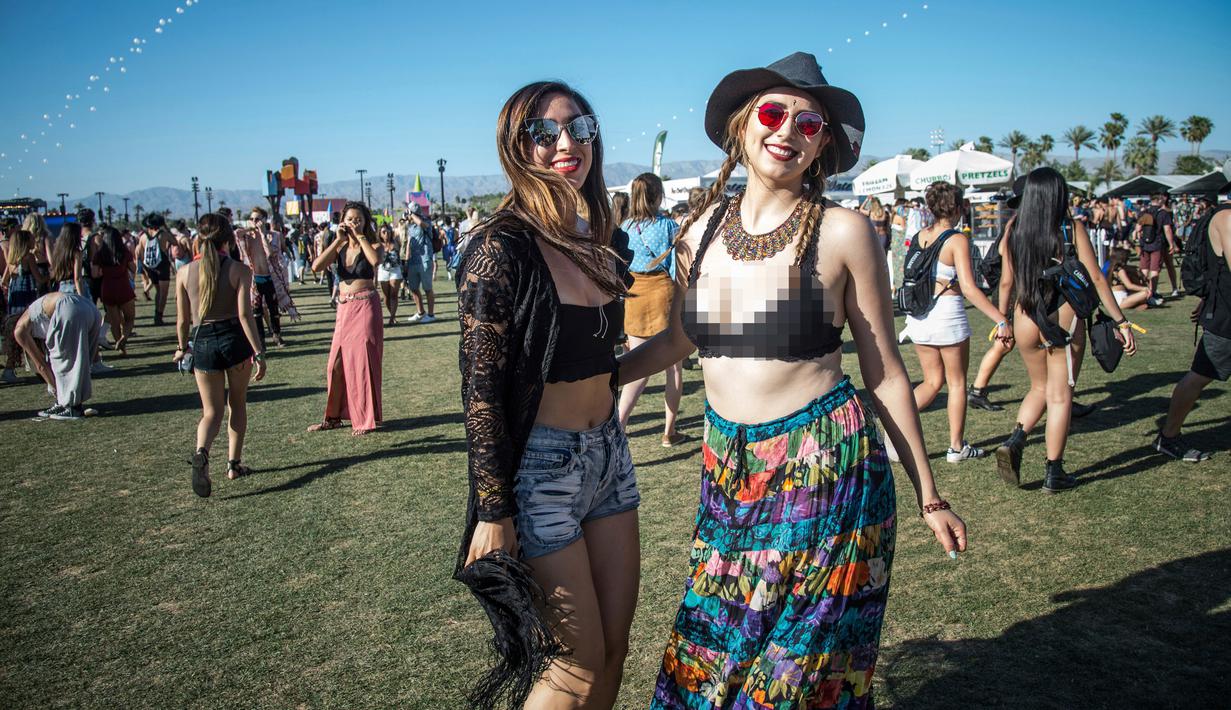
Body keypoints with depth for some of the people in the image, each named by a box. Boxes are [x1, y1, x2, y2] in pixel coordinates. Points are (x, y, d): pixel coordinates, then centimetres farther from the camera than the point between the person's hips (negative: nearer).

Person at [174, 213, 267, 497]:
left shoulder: (185, 272, -1)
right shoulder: (239, 270, -8)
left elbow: (182, 319, 4)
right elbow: (245, 315, -14)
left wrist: (182, 347, 20)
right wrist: (258, 352, -11)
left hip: (201, 342, 1)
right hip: (235, 338, -1)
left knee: (211, 410, 10)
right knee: (237, 403, 19)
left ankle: (202, 452, -19)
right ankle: (234, 463, 22)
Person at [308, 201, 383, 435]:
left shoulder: (372, 246, -1)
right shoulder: (339, 248, 8)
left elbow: (376, 260, -26)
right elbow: (316, 266, -9)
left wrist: (360, 236, -15)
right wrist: (338, 240, -8)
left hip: (365, 307, -4)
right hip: (344, 309, 4)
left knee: (363, 361, -2)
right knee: (337, 363, 7)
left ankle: (366, 418, 8)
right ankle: (334, 416, 19)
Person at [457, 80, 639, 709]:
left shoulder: (596, 242, 7)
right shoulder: (503, 245, -15)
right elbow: (480, 387, -16)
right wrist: (492, 510, -17)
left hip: (608, 454, 7)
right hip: (541, 466, -7)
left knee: (615, 647, 15)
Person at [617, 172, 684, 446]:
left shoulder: (625, 227, 3)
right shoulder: (668, 225, -8)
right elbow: (677, 268, -8)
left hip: (634, 296, 3)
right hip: (664, 292, -3)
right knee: (673, 367, 11)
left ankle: (618, 426, -11)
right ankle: (669, 432, 17)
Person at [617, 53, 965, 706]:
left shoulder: (843, 232, -8)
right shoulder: (701, 229, 3)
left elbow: (885, 372, -2)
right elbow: (678, 340, 17)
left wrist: (929, 498, 2)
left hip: (825, 465, -4)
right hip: (727, 465, 4)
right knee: (706, 653, 16)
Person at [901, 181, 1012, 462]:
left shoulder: (920, 236, 3)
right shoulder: (958, 240, -14)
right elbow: (969, 288, -21)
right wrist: (1002, 320, -21)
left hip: (919, 315, 5)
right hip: (948, 314, -5)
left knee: (933, 381, 16)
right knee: (957, 383, 12)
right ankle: (956, 447, 21)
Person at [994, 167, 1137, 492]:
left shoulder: (1014, 232, 0)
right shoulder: (1073, 230, -7)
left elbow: (1007, 281, 4)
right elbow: (1096, 278, -8)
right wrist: (1121, 322, -4)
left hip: (1025, 321, 3)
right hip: (1064, 319, -3)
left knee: (1039, 388, 21)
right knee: (1060, 396, 7)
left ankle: (1015, 440, -2)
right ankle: (1053, 472, 12)